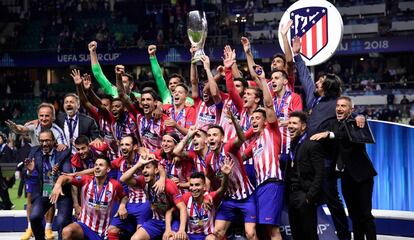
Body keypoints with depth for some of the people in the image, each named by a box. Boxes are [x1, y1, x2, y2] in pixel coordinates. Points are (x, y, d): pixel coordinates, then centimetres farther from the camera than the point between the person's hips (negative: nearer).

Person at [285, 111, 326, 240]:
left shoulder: (312, 145, -8)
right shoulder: (292, 145, 15)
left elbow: (320, 174, -14)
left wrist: (310, 196, -19)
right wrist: (287, 196, 7)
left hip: (305, 196, -7)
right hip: (292, 196, 7)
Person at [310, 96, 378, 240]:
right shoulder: (333, 124, 9)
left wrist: (329, 134, -38)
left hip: (361, 174, -5)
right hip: (346, 176, 5)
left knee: (365, 214, -5)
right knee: (354, 215, 11)